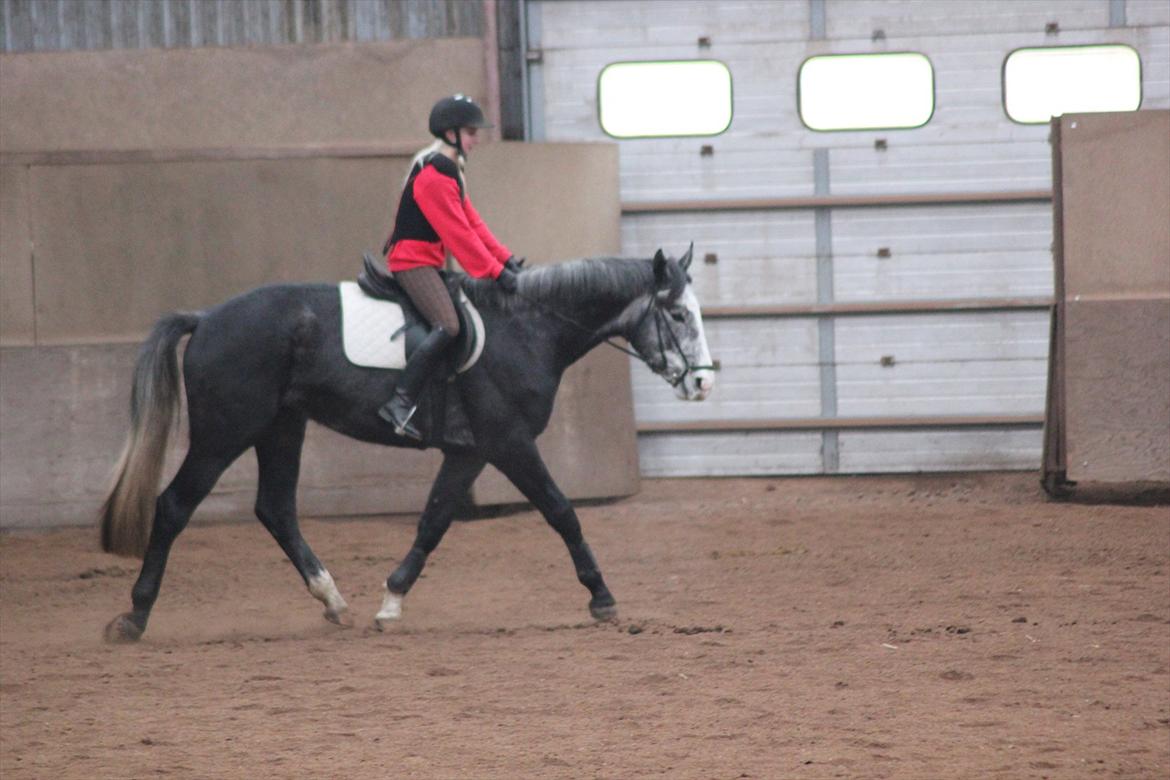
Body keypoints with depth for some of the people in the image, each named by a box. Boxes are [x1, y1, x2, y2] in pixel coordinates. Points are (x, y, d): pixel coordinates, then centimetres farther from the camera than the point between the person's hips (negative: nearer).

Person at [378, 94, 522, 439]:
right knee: (448, 326, -26)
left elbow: (472, 222, 16)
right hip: (413, 260, -11)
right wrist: (497, 272, -20)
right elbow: (458, 233, -21)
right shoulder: (434, 174, -17)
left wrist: (506, 260, 8)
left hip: (427, 262, 11)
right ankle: (400, 402, -31)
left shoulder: (449, 170, 16)